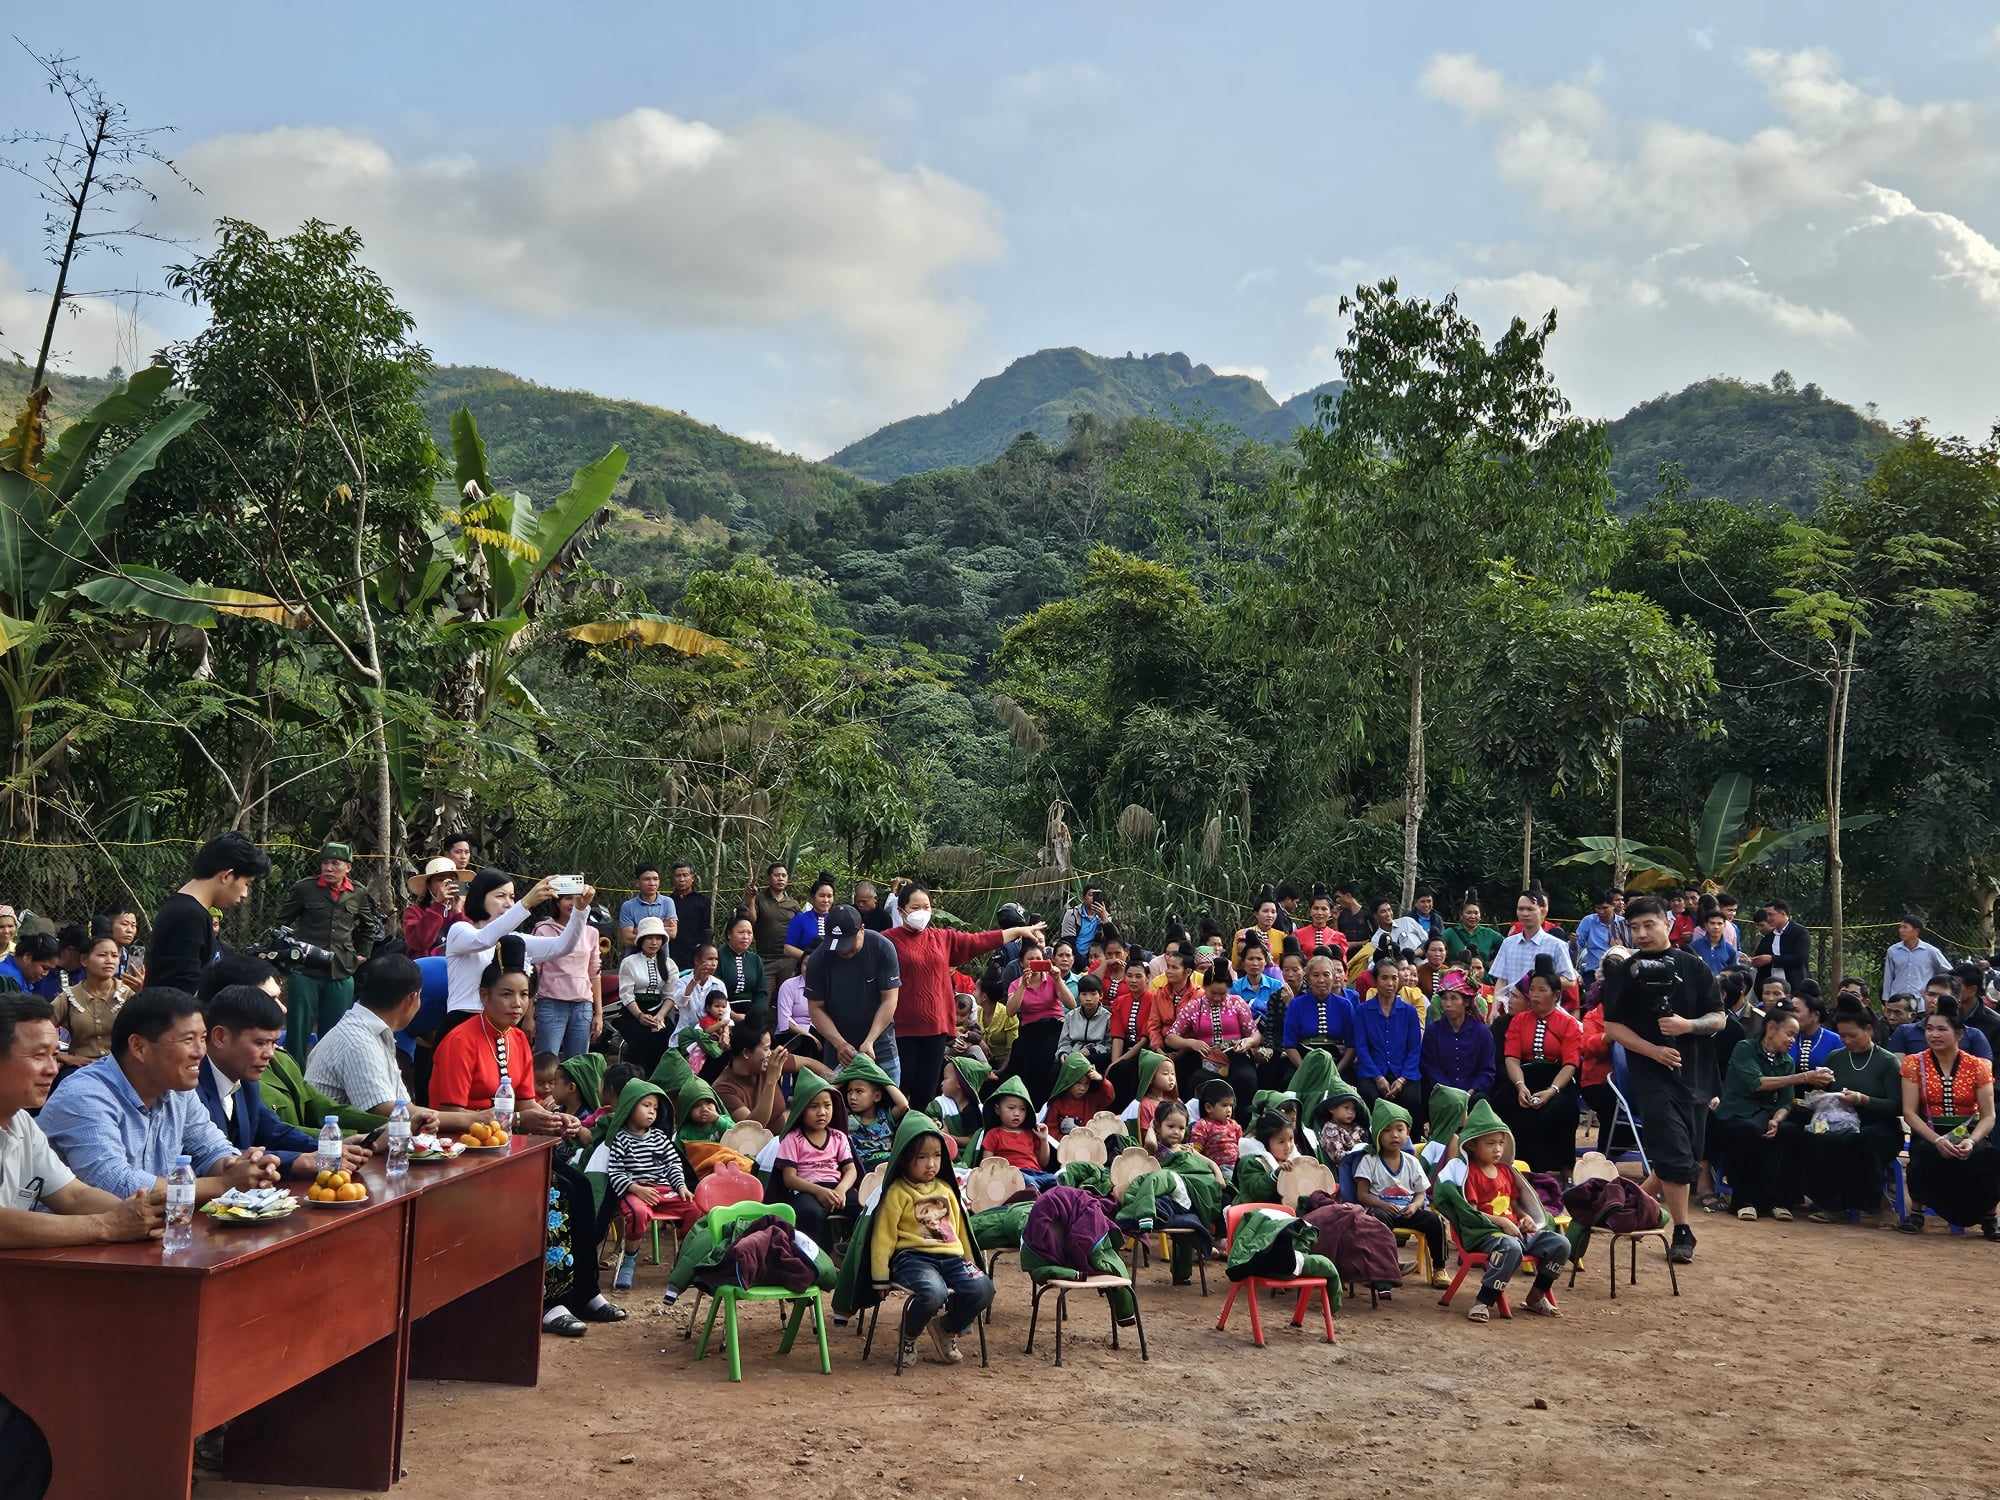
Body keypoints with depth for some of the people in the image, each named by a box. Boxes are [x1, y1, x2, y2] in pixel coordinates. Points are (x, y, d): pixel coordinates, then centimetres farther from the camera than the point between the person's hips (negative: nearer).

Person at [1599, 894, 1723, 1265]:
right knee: (1675, 1154, -10)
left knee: (1690, 1154, 8)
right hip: (1652, 1076, -3)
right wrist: (1654, 1050, -14)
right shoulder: (1624, 973, 2)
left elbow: (1718, 1019, 6)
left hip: (1694, 1073, 3)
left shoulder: (1694, 967, 6)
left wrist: (1688, 1025, -15)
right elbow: (1613, 1026, -1)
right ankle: (1682, 1233, -3)